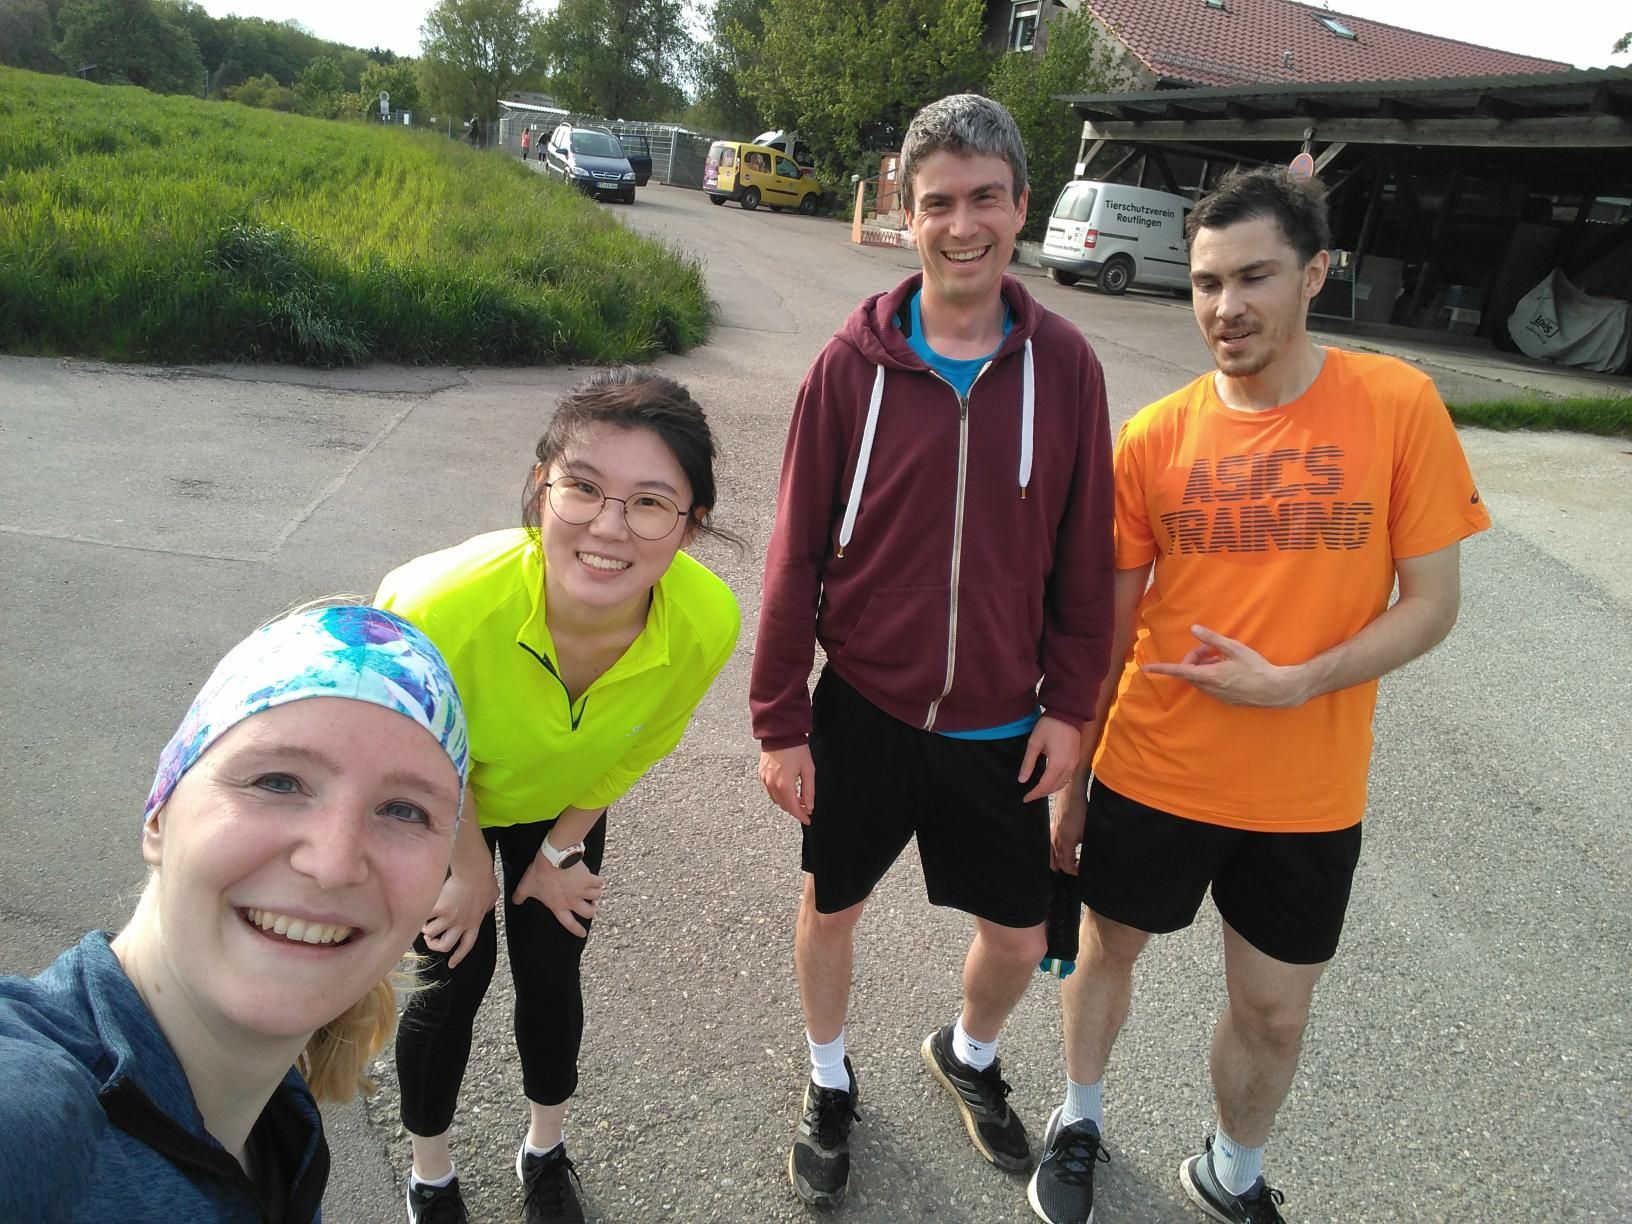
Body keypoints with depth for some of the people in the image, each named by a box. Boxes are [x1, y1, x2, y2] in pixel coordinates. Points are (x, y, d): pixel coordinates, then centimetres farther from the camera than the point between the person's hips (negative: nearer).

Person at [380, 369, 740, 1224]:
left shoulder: (706, 623, -36)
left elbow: (636, 750, -12)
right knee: (456, 978, 7)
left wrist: (562, 849, -1)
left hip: (562, 799, 2)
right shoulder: (441, 606, -45)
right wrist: (470, 864, -8)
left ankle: (545, 1155, 44)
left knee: (550, 972, 14)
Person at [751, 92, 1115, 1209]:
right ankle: (830, 1084, 46)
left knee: (1020, 940, 14)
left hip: (1003, 726, 1)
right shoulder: (854, 363, -10)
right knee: (832, 908, 17)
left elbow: (1084, 553, 0)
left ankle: (969, 1054, 48)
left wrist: (1069, 704, -1)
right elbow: (797, 556, -7)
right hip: (862, 710, -1)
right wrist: (779, 721, -5)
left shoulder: (1064, 364, -6)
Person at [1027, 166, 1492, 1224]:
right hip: (1152, 774, 1)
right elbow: (1107, 626, 1)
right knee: (1109, 949, 19)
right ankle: (1080, 1119, 48)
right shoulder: (1155, 438, -7)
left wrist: (1292, 683, -22)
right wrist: (1072, 786, 5)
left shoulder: (1398, 407, -11)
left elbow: (1431, 604, -7)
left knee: (1275, 1014, 15)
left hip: (1308, 796, 0)